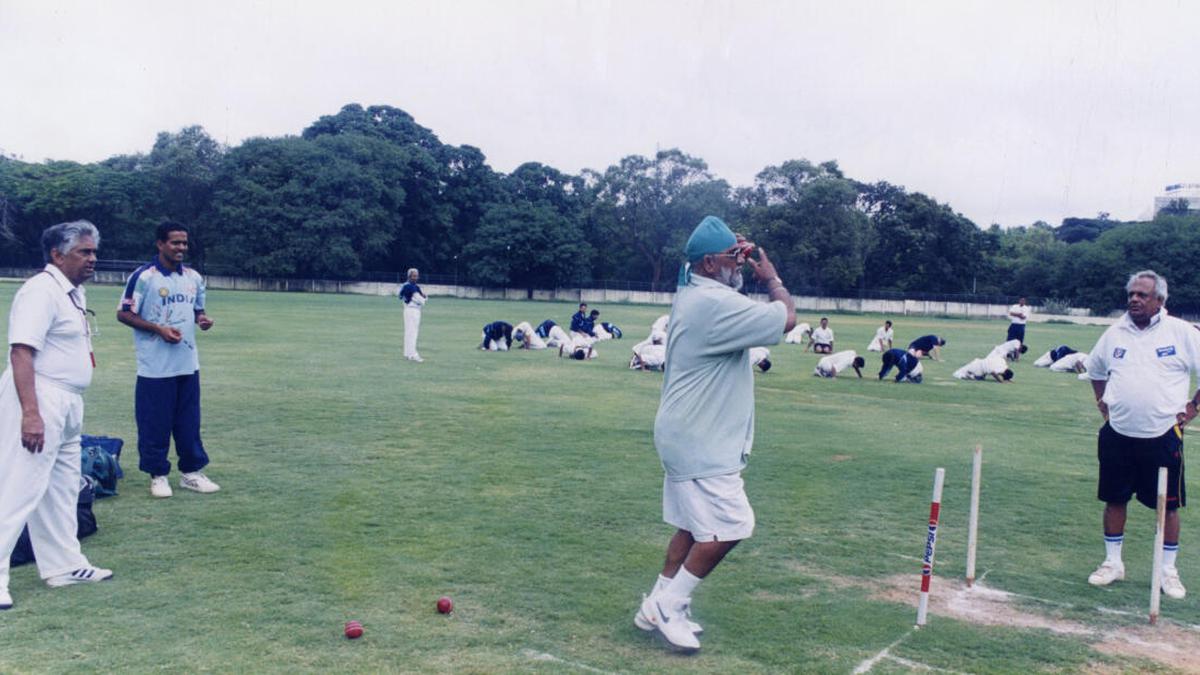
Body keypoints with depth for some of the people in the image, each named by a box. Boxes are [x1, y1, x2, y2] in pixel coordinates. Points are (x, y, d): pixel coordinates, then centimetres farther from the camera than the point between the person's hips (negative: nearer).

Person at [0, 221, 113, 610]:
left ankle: (64, 566, 29)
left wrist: (69, 406, 19)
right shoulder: (42, 290, -15)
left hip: (67, 405, 10)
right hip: (39, 402, -10)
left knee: (62, 491, 18)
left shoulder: (74, 292, 14)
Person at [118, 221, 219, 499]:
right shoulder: (143, 276, -9)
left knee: (189, 422, 12)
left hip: (188, 364, 5)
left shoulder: (194, 277, 8)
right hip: (155, 367, -5)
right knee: (155, 424, 3)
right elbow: (124, 314, -8)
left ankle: (191, 472, 22)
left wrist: (203, 319, -3)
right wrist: (159, 329, -17)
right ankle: (157, 475, 15)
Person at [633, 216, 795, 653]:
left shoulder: (692, 295, 9)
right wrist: (771, 277, -5)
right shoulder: (715, 303, -22)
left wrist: (740, 265, 13)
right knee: (729, 526, -7)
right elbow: (786, 318, -22)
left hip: (687, 435, 10)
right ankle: (668, 605, 3)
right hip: (700, 442, -10)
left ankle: (658, 607, 23)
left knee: (693, 525, 15)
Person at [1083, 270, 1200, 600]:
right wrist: (1102, 403, 14)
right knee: (1114, 499, 9)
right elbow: (1095, 369, 22)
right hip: (1118, 434, 3)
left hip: (1163, 435, -3)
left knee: (1168, 505, 5)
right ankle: (1113, 563, 23)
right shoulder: (1115, 333, 5)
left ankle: (1168, 570, 19)